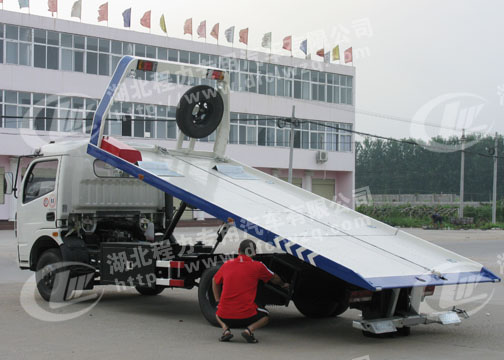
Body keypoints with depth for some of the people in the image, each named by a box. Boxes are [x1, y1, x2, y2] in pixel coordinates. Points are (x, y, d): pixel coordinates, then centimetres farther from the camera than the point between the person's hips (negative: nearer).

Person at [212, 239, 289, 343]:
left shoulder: (227, 264, 8)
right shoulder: (258, 266, 1)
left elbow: (215, 281, 25)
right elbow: (274, 278, 21)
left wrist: (218, 301, 33)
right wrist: (283, 284, 42)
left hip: (225, 316, 2)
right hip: (246, 317, -2)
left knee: (218, 313, 37)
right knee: (265, 316, 27)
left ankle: (225, 329, 5)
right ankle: (249, 329, -3)